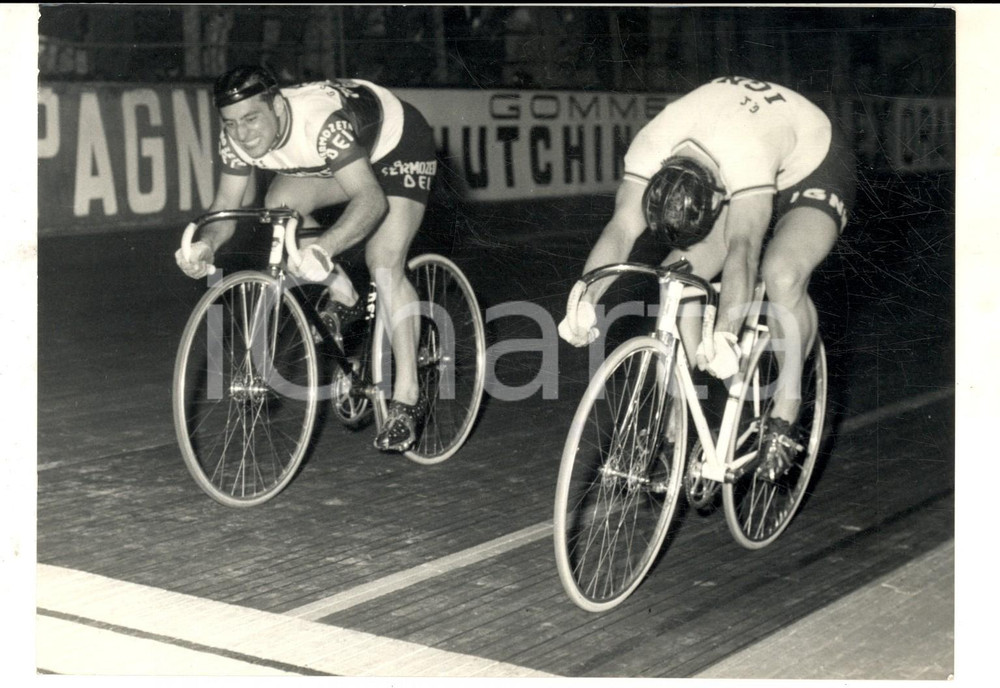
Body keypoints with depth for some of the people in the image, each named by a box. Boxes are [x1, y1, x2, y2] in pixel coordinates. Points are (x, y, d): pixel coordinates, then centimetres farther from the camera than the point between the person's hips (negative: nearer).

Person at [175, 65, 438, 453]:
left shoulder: (323, 121, -42)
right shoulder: (236, 137, -22)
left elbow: (371, 199, -47)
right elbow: (229, 202, -13)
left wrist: (322, 248, -61)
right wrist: (206, 243, -35)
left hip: (397, 145, -7)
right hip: (331, 158, 7)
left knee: (384, 264, -20)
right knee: (280, 207, -18)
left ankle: (407, 399, -14)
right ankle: (345, 299, 4)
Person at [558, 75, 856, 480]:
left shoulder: (747, 154, -44)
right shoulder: (650, 147, -28)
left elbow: (742, 249, -53)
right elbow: (621, 228, -34)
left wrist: (725, 336, -65)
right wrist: (584, 298, -50)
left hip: (811, 170, -5)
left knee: (781, 274, -35)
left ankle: (784, 419, -16)